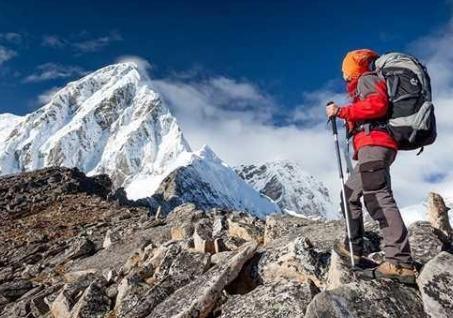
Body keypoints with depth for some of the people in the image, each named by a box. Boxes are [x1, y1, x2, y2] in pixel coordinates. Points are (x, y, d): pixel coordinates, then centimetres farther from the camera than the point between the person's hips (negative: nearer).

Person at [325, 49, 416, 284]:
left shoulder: (366, 79, 4)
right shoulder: (366, 84, 31)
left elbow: (378, 104, -15)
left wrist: (341, 111, -12)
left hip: (374, 144, -11)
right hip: (376, 146, 11)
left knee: (377, 197, -21)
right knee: (350, 193, 17)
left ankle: (400, 263, -28)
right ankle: (353, 247, 21)